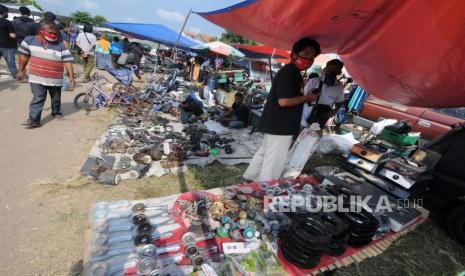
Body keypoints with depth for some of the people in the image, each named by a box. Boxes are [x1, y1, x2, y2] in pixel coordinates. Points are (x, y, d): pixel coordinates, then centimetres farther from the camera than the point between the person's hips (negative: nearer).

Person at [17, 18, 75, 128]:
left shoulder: (60, 45, -5)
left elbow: (67, 61, -7)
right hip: (37, 78, 0)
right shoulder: (30, 40, 1)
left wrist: (71, 75, -14)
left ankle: (56, 112, 41)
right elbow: (24, 56, 10)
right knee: (38, 99, -3)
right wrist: (21, 70, 13)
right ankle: (34, 119, 0)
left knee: (56, 99, 17)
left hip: (55, 79, 1)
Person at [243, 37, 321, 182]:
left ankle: (250, 178, 36)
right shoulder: (288, 73, -18)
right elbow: (283, 101, -26)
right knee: (274, 161, -2)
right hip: (280, 126, -11)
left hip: (276, 124, 11)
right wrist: (307, 97, -14)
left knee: (264, 153, 21)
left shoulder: (293, 73, 14)